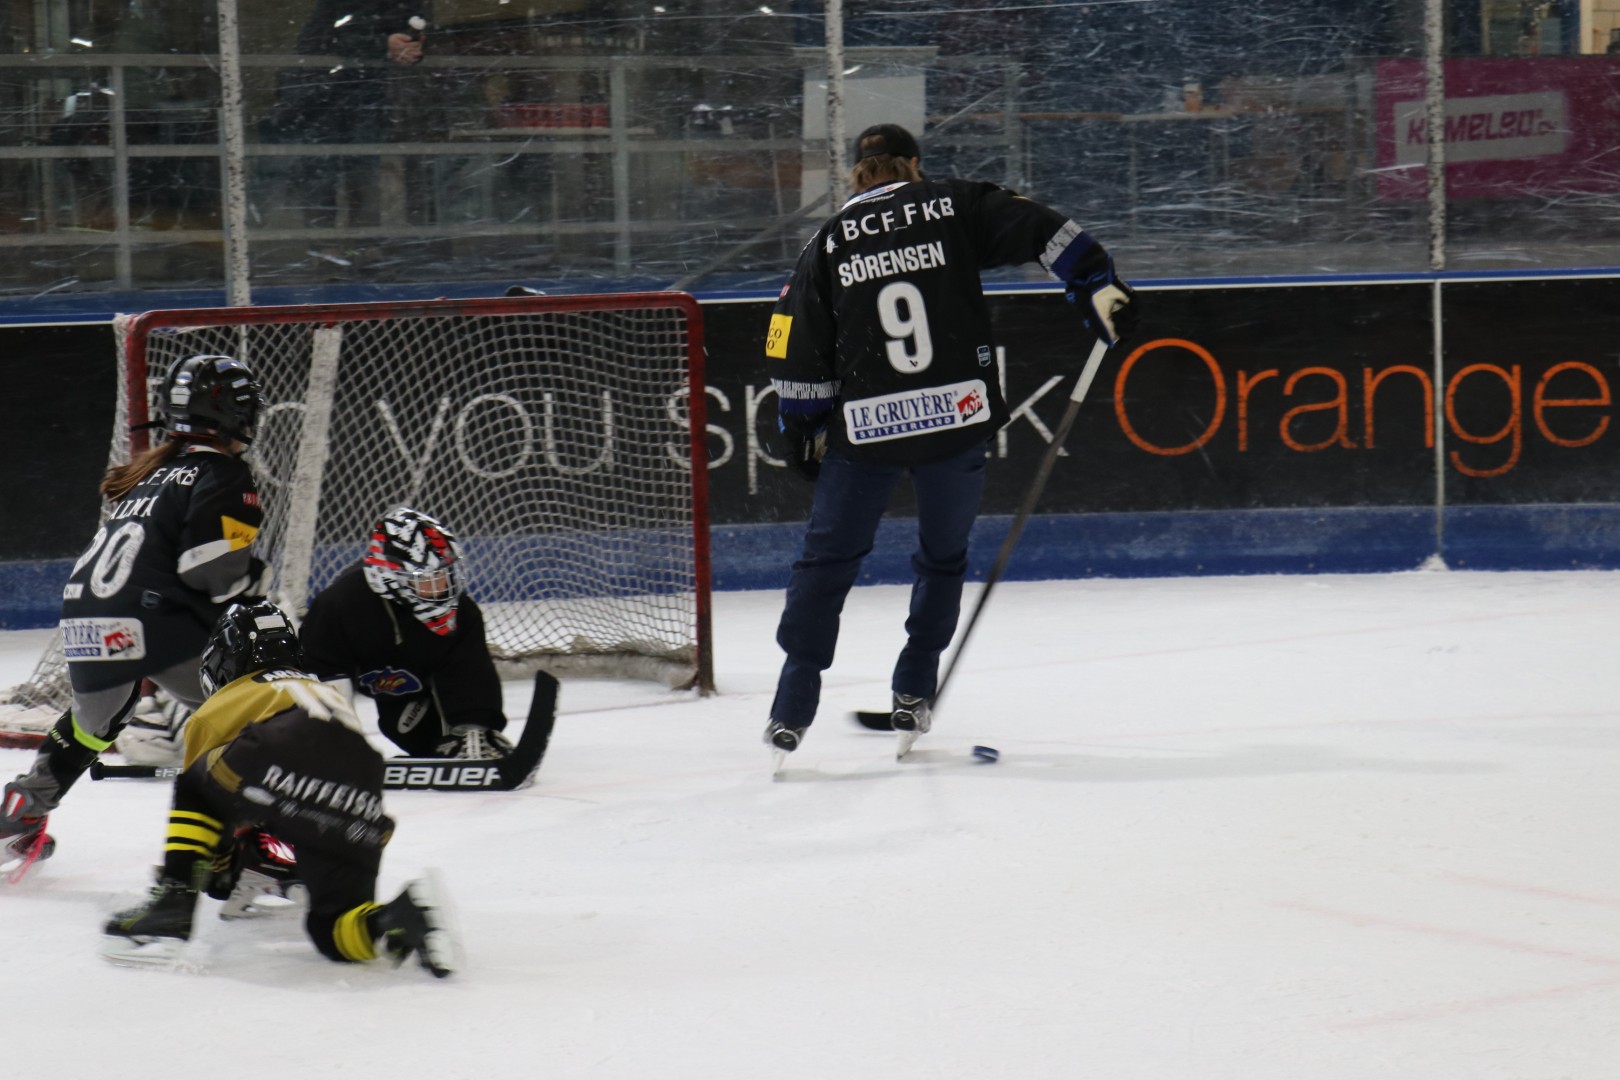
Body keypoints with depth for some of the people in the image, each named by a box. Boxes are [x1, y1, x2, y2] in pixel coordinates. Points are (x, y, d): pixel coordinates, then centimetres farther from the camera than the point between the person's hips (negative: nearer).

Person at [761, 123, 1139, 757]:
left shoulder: (828, 243, 8)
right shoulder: (954, 206, 5)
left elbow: (800, 355, 7)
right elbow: (1042, 231, -4)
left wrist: (802, 432, 16)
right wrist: (1098, 287, 0)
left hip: (864, 428, 0)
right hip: (958, 418, 0)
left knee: (829, 557, 13)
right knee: (943, 556, 20)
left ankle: (792, 709, 6)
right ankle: (913, 696, 18)